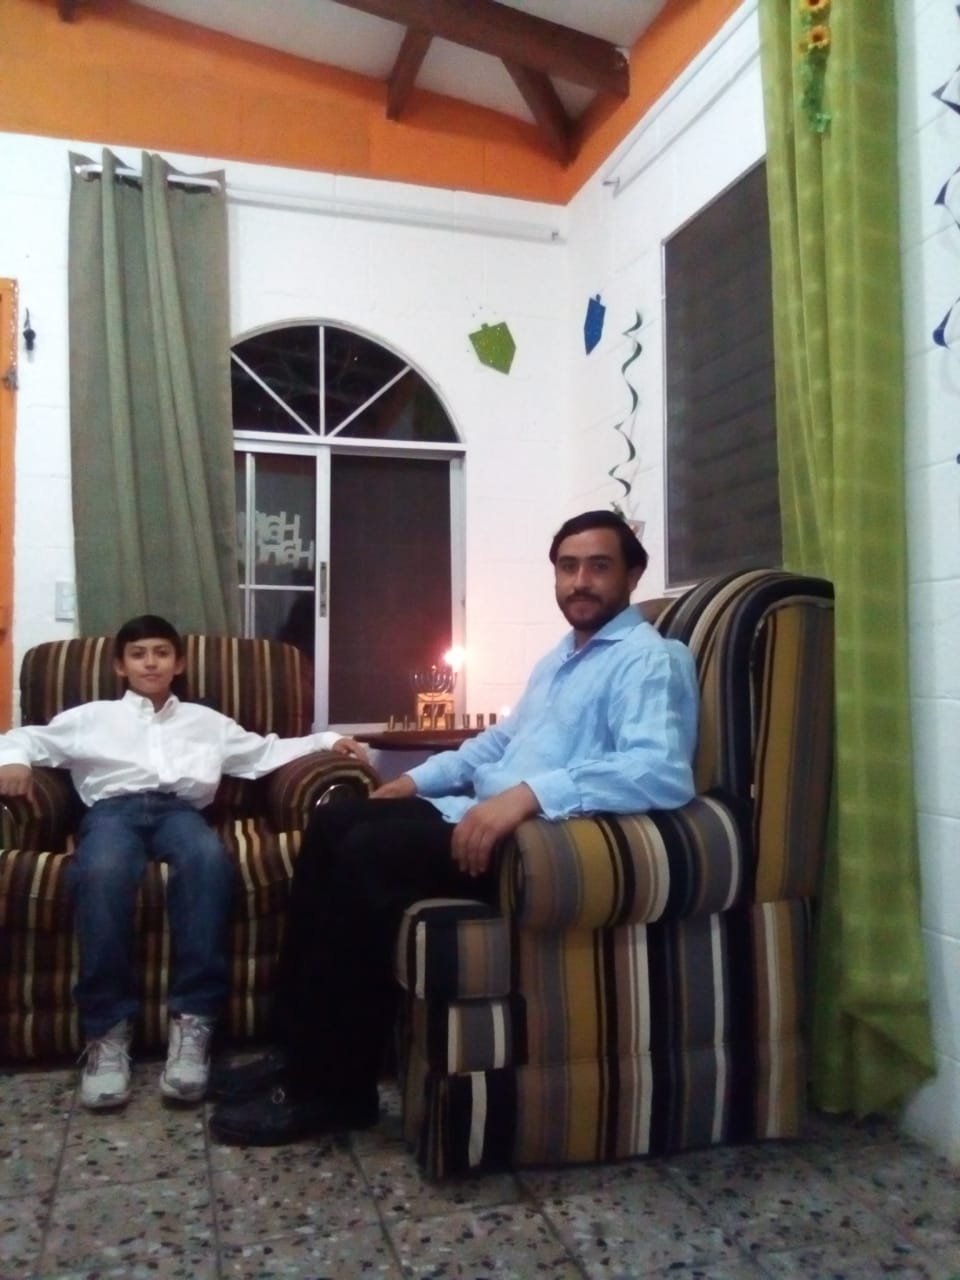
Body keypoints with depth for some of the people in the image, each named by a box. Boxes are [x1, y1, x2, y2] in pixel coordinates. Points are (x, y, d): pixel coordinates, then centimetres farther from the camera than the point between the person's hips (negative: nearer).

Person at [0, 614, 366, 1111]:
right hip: (114, 808, 0)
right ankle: (107, 1028, -29)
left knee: (210, 859, -37)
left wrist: (327, 740, 16)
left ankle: (193, 1019, -34)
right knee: (103, 872, -39)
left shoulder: (205, 720, 31)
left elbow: (267, 752, 28)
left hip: (180, 810, 1)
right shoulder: (92, 716, 28)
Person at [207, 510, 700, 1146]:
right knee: (334, 824, 1)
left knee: (370, 853, -24)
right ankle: (303, 1049, 4)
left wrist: (528, 793, -36)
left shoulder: (651, 659, -9)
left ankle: (333, 1088, -10)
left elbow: (663, 771, -27)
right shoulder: (560, 657, 23)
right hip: (484, 814, 10)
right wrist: (419, 778, 20)